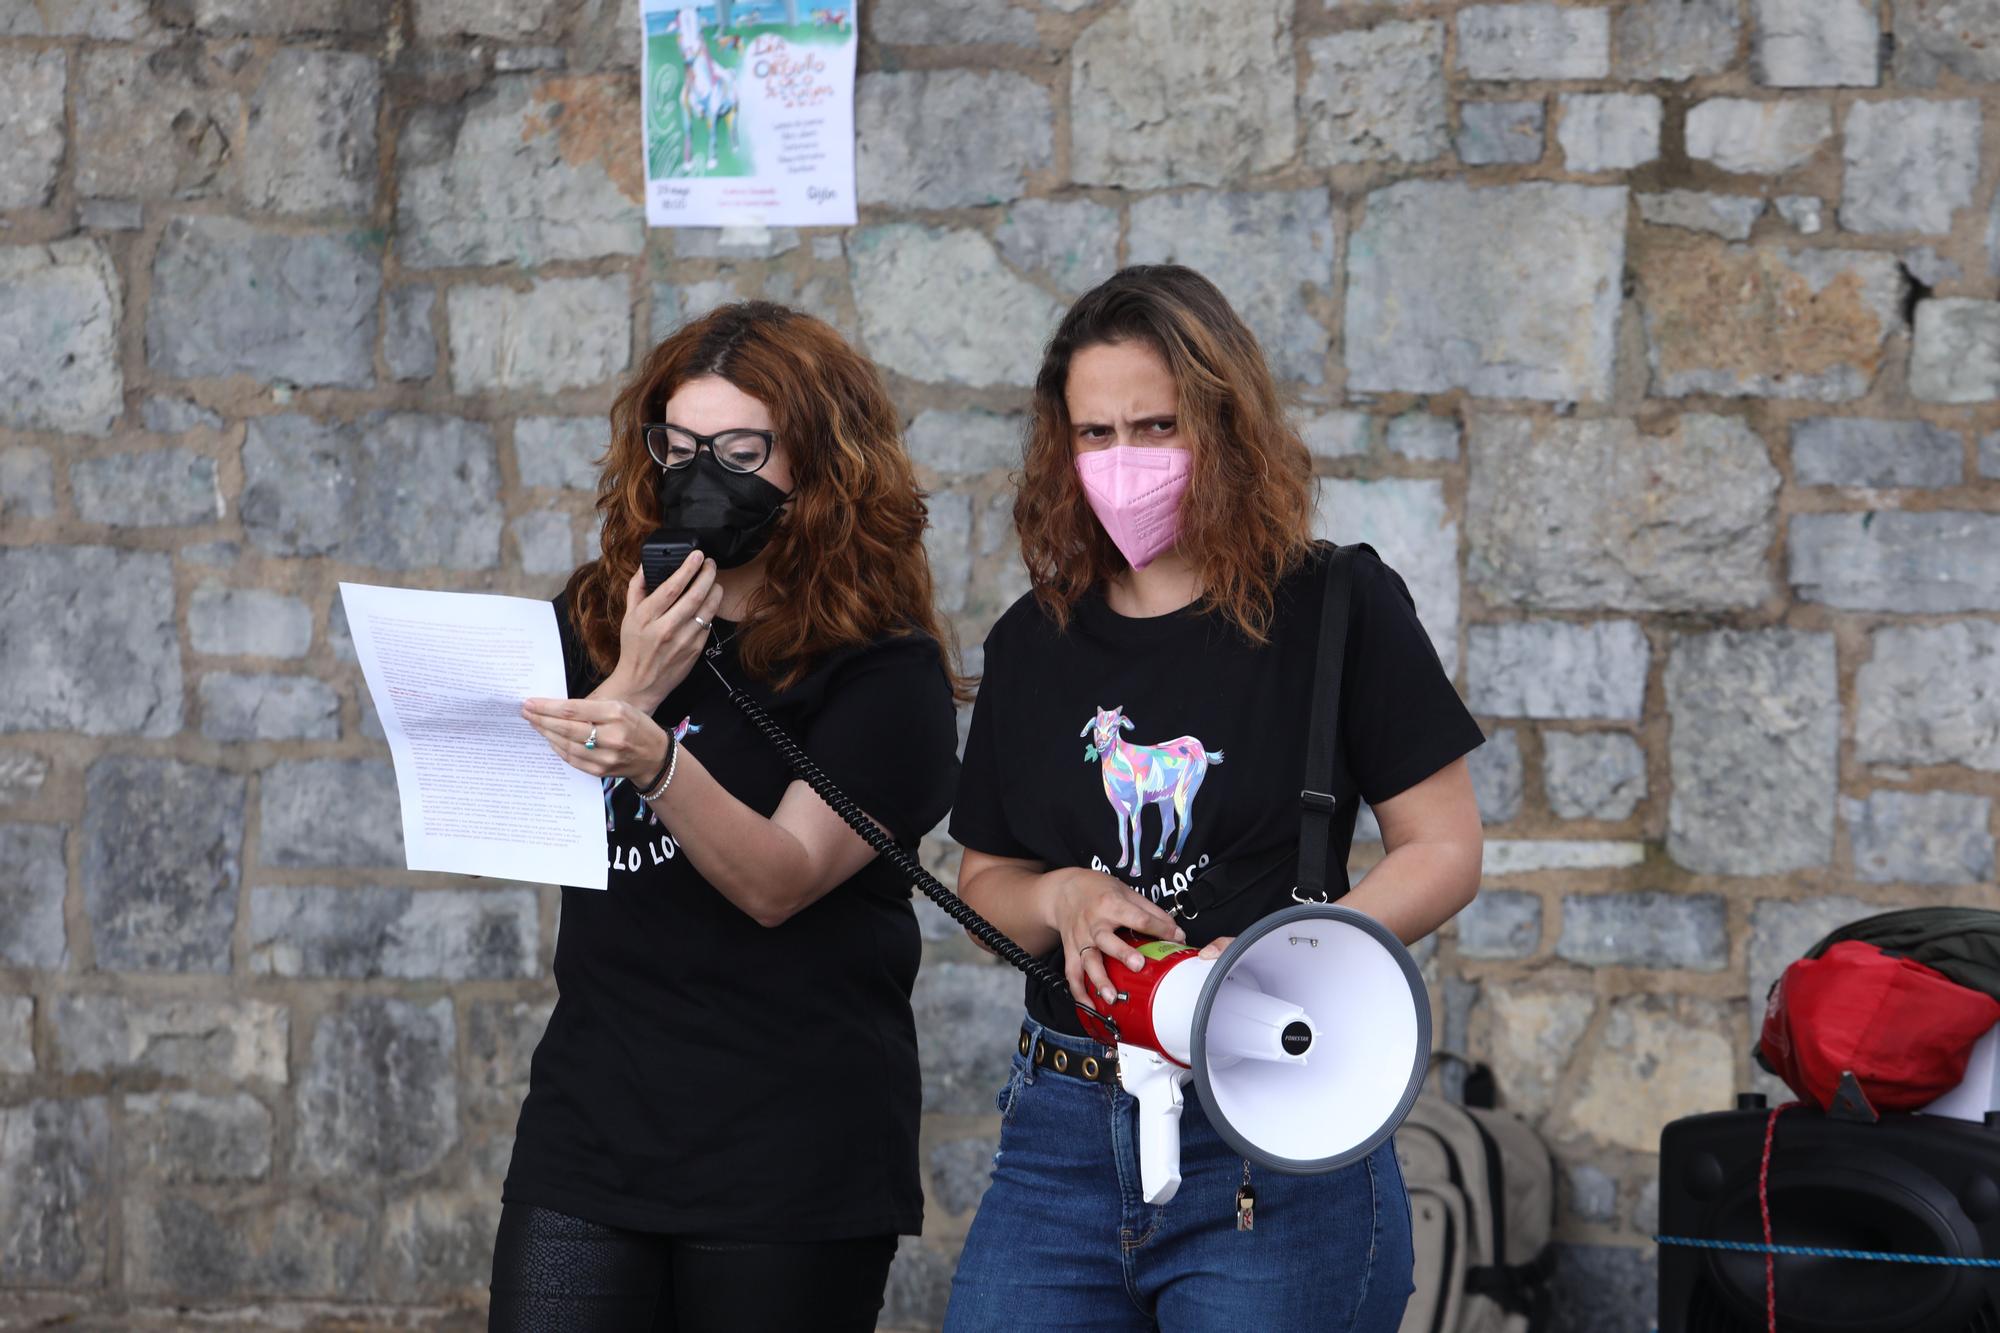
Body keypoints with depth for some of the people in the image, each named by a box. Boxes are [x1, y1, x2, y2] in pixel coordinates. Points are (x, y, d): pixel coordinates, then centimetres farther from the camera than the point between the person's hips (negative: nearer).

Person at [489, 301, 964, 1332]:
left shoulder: (883, 671, -4)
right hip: (588, 1125, 4)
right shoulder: (594, 618, 12)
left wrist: (653, 762, -35)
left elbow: (780, 880, -18)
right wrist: (628, 684, -13)